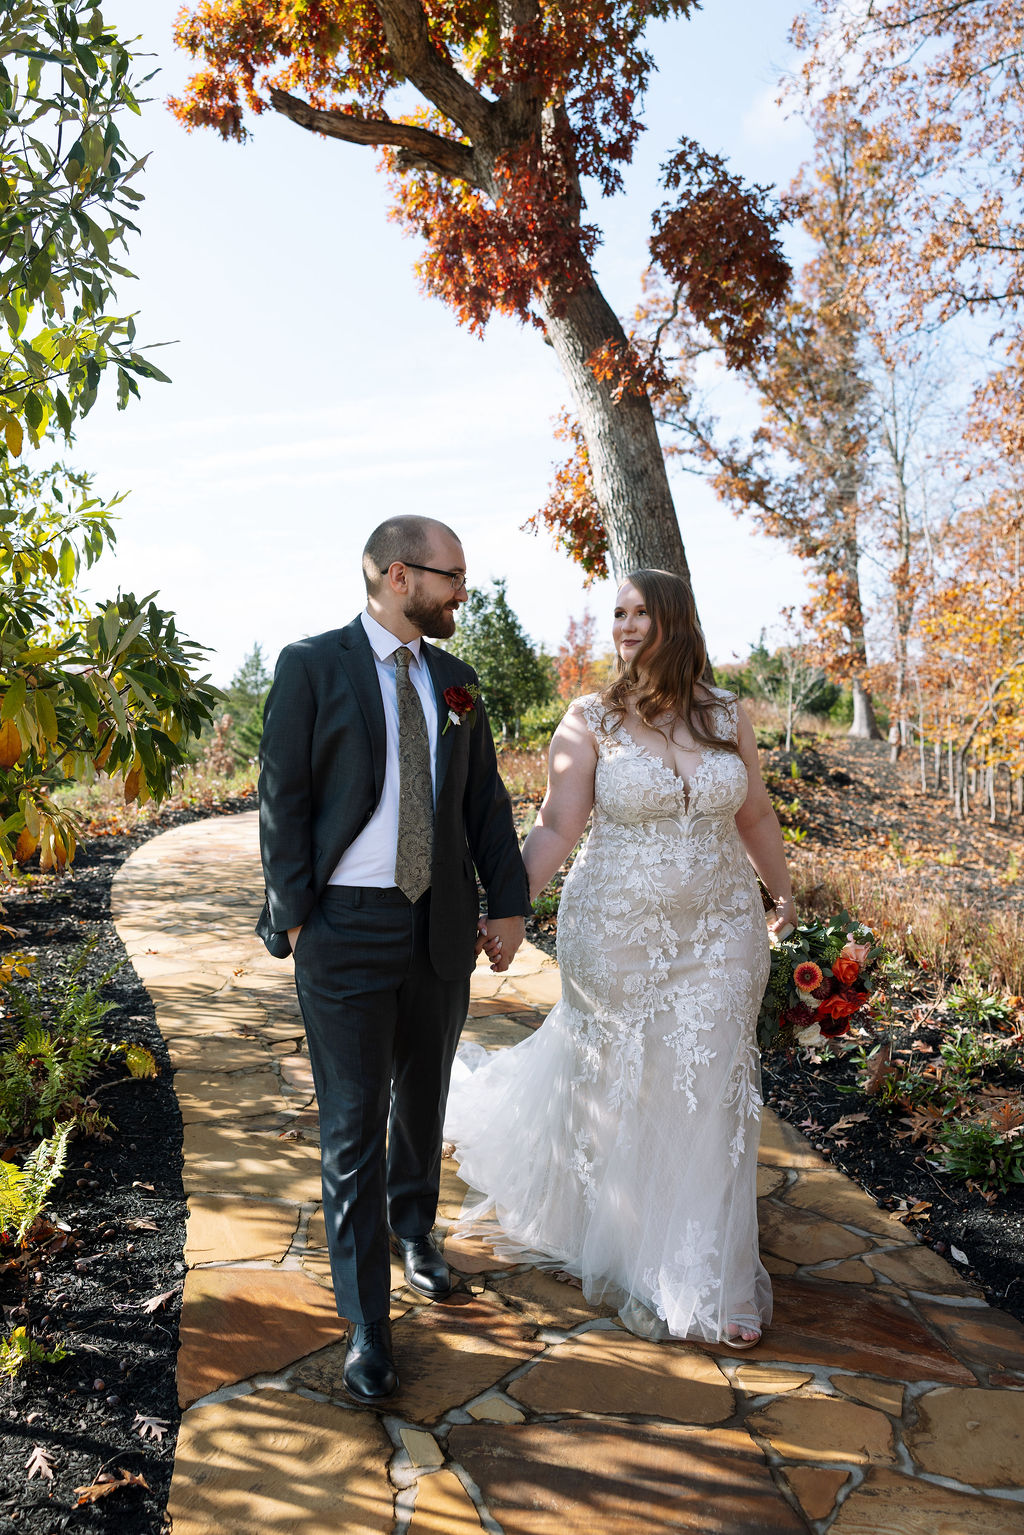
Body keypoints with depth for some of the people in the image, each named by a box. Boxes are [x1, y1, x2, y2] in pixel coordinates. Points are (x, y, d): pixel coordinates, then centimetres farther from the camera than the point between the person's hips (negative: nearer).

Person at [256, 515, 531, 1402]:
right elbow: (282, 798, -8)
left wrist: (510, 903, 4)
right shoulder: (313, 667, -6)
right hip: (346, 930, -5)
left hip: (441, 929, 5)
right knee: (354, 1128, 2)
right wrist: (294, 919, -11)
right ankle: (367, 1326, 17)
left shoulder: (454, 680, 8)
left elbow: (485, 801, 9)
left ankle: (413, 1230, 48)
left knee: (424, 1100, 21)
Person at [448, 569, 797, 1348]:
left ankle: (711, 1281, 27)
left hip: (718, 938, 2)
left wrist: (782, 892, 23)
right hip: (617, 939, -2)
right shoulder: (590, 720, -7)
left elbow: (755, 817, 14)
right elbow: (555, 829, -10)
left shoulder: (728, 716, 2)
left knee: (709, 1095, 7)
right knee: (611, 1086, 13)